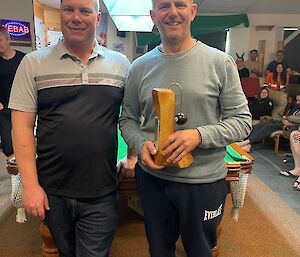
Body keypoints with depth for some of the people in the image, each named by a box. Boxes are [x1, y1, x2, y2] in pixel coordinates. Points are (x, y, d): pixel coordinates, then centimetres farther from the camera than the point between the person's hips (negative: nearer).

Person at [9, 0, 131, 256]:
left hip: (101, 194, 0)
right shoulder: (33, 63, -1)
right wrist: (30, 184, -7)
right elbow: (22, 126, -3)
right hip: (51, 191, 1)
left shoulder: (120, 64, 3)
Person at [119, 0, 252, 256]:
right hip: (152, 179, 2)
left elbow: (242, 120, -6)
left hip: (205, 182, -1)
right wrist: (140, 145, -14)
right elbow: (128, 119, 7)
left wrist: (199, 135, -22)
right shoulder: (140, 67, 0)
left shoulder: (221, 62, -7)